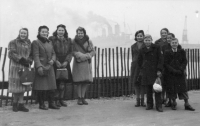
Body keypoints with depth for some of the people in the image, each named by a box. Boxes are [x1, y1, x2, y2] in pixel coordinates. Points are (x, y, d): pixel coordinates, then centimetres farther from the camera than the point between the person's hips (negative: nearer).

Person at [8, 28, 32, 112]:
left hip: (25, 67, 4)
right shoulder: (13, 42, 0)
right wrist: (21, 60, -17)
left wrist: (29, 61, -5)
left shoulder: (28, 43, 14)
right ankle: (15, 103, 16)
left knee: (23, 85, 4)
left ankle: (21, 104, 10)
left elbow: (30, 54, 14)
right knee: (16, 85, -1)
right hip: (16, 66, -4)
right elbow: (11, 54, -9)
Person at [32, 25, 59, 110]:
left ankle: (51, 103, 19)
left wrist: (52, 60, -3)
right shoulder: (36, 42, -4)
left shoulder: (49, 43, 17)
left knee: (51, 87, 9)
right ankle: (41, 104, 9)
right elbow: (36, 55, -12)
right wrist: (39, 66, -22)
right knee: (41, 87, -2)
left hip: (50, 67, 7)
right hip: (41, 67, -6)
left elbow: (53, 53, 19)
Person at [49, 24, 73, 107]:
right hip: (55, 64, -3)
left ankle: (61, 99, 14)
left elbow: (70, 52, 9)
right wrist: (56, 61, -12)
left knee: (63, 82, 2)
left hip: (65, 64, 3)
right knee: (56, 82, -5)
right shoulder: (52, 39, 1)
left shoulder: (68, 40, 12)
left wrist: (66, 61, -5)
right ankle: (56, 100, 5)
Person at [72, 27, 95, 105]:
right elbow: (73, 52, -6)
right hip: (78, 64, -3)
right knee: (79, 81, -3)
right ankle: (79, 98, 8)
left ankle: (83, 98, 16)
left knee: (86, 81, 4)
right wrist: (85, 55, -16)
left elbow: (93, 51, 4)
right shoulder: (74, 42, 0)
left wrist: (87, 56, -15)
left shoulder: (89, 42, 7)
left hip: (87, 63, 3)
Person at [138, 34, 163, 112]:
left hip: (155, 71, -3)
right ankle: (149, 104, 19)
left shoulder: (156, 48, -1)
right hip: (146, 72, 4)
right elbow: (140, 61, 23)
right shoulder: (142, 50, 10)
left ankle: (159, 106, -1)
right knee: (148, 89, 7)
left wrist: (159, 70, -11)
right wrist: (142, 69, 15)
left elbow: (160, 59, -5)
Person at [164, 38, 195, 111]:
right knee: (172, 89, 2)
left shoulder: (182, 52, 7)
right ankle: (174, 103, 16)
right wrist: (174, 70, -13)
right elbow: (166, 64, -3)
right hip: (170, 74, -1)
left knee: (183, 88, 0)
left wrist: (181, 69, -14)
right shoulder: (167, 53, 2)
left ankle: (187, 104, 5)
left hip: (180, 73, 1)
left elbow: (185, 62, 3)